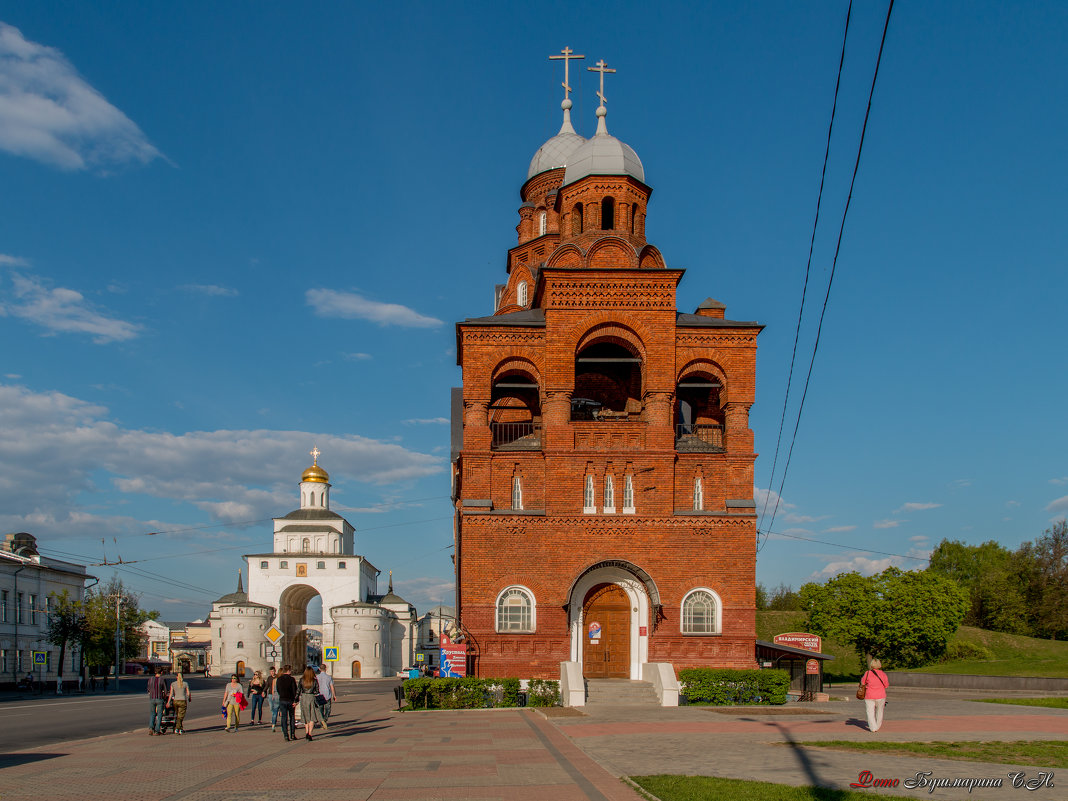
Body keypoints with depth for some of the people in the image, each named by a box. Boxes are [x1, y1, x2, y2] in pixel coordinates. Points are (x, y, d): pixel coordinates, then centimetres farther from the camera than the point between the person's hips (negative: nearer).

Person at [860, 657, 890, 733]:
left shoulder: (867, 673, -8)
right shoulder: (883, 674, -3)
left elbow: (862, 682, 2)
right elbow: (886, 685, 6)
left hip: (869, 696, -2)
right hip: (880, 695, 2)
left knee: (870, 712, 2)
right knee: (879, 711, 20)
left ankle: (873, 728, -8)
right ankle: (878, 726, 33)